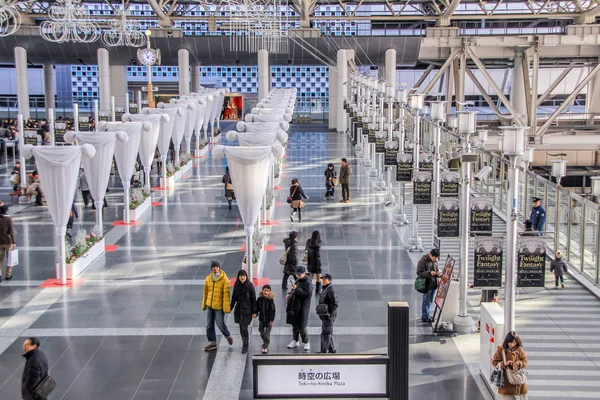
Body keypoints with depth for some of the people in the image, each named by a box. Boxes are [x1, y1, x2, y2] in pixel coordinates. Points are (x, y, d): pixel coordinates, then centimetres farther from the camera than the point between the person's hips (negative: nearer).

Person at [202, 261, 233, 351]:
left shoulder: (224, 279, -13)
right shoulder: (208, 278, 3)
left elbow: (226, 294, -16)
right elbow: (206, 292, 11)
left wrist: (226, 307, -19)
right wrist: (204, 305, 14)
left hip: (219, 306, -5)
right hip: (210, 305, 5)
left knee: (220, 324, 0)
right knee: (209, 324, 8)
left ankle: (228, 336, 28)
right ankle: (212, 342, 19)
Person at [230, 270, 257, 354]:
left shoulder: (250, 286, -11)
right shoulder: (236, 285, 0)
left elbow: (253, 299, -7)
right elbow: (234, 297, 11)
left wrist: (254, 312, -8)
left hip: (247, 310, -4)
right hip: (239, 309, 4)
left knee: (244, 328, -8)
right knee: (241, 328, 12)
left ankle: (245, 346, 3)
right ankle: (245, 342, 32)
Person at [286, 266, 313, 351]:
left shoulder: (308, 283, -13)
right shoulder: (298, 281, 14)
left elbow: (306, 294, -23)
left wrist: (296, 289, -27)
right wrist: (290, 294, 7)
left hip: (302, 308, -9)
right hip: (294, 306, 9)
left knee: (301, 327, -5)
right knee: (294, 325, 15)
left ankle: (307, 343, 10)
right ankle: (295, 341, 28)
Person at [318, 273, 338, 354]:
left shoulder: (331, 290, -20)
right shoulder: (325, 289, 11)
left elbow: (334, 304, -23)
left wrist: (330, 315, -24)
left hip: (328, 316, -10)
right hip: (324, 316, 10)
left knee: (326, 334, -3)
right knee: (328, 333, 17)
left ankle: (324, 351, 4)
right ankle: (332, 350, 27)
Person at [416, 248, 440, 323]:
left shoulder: (435, 261, 10)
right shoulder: (423, 261, -13)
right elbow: (419, 273, -17)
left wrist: (437, 273, -3)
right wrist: (429, 273, -30)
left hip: (434, 284, 8)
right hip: (427, 285, -8)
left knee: (430, 301, 17)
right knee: (426, 301, -1)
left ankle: (425, 315, 30)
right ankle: (425, 317, 8)